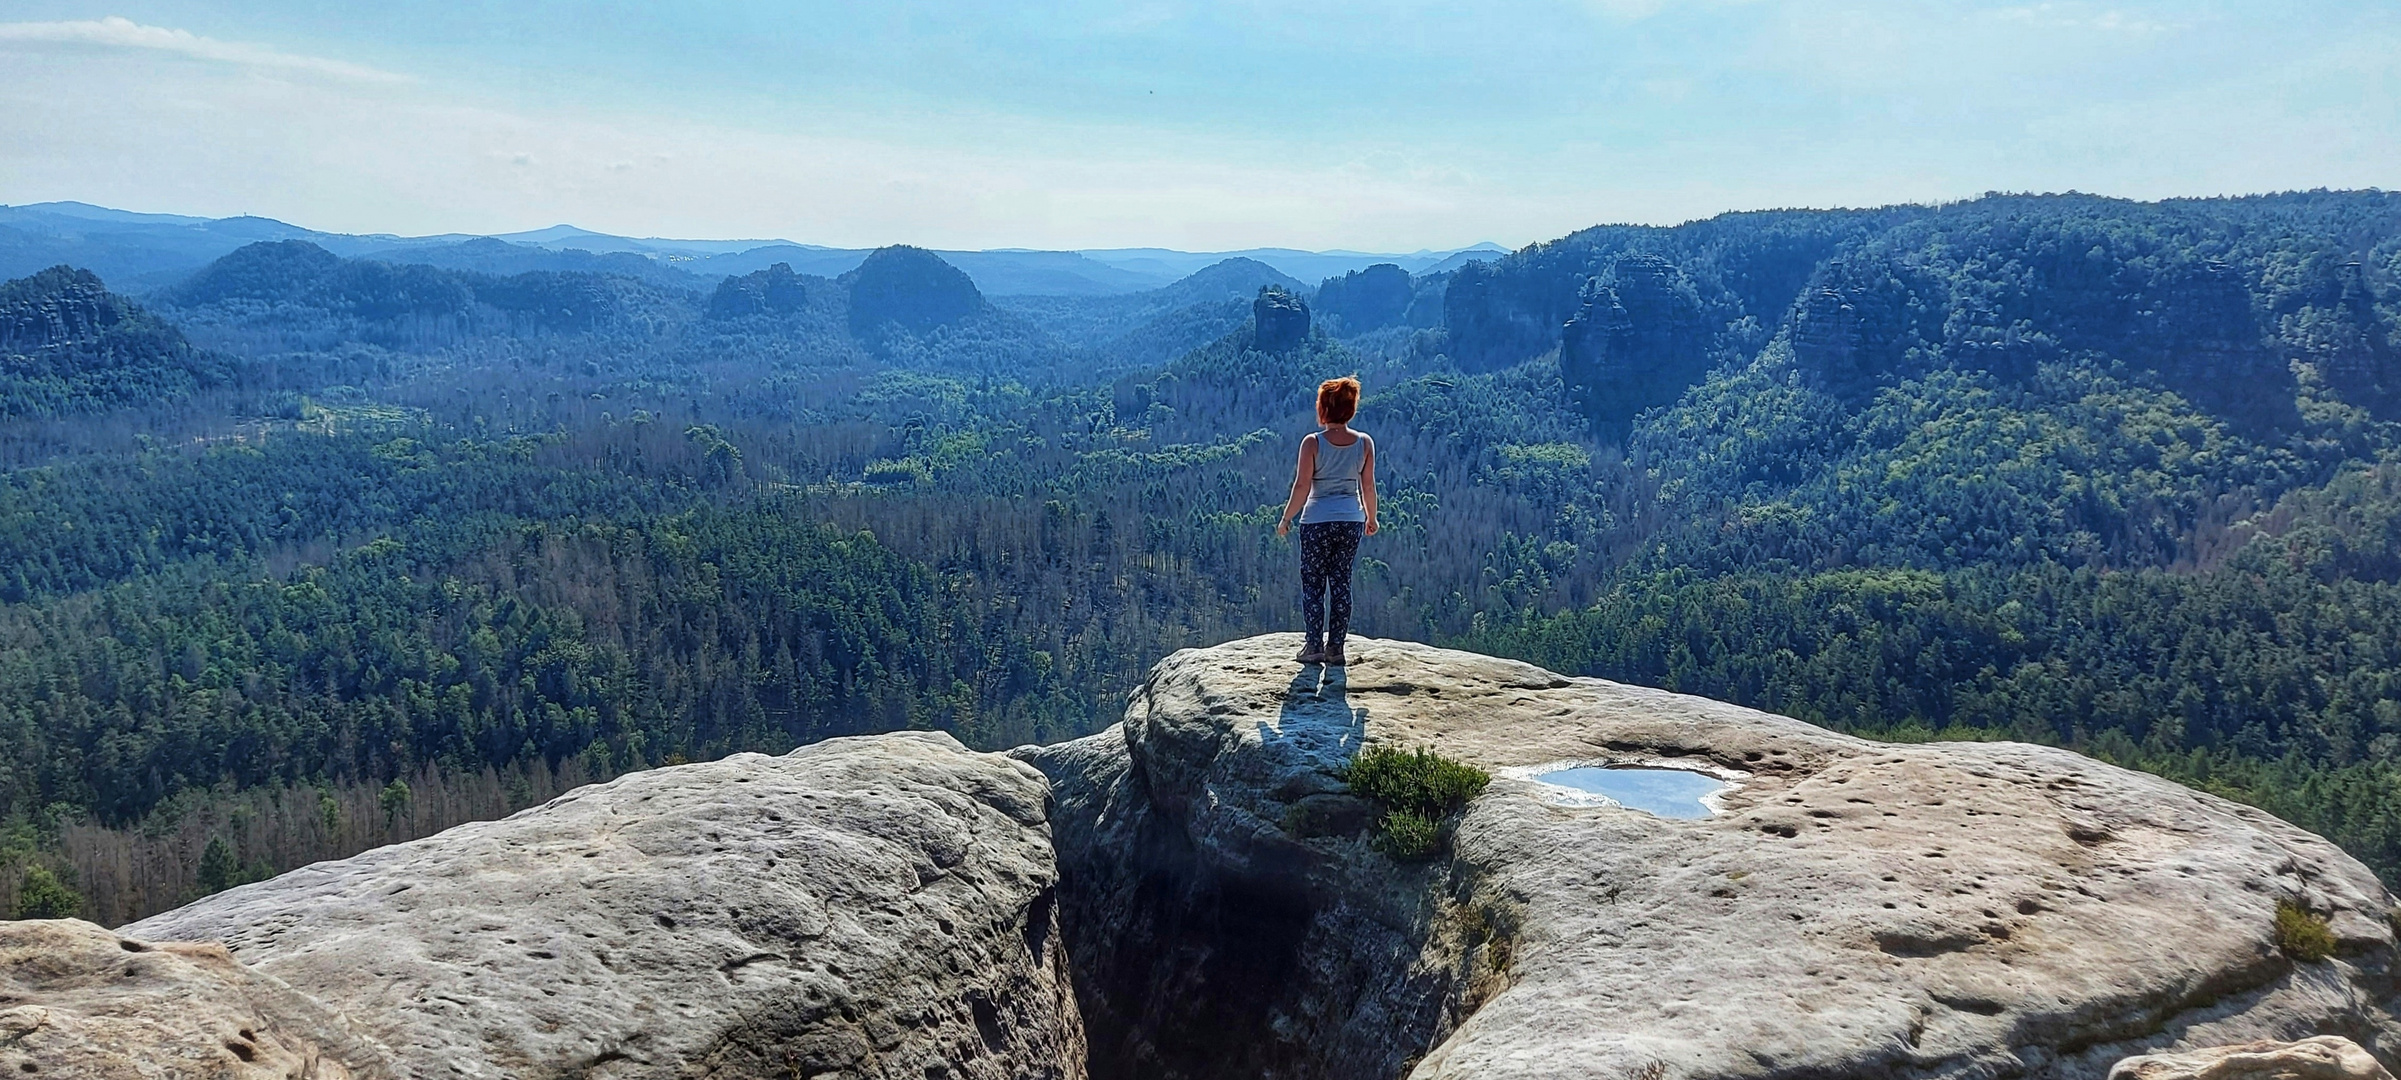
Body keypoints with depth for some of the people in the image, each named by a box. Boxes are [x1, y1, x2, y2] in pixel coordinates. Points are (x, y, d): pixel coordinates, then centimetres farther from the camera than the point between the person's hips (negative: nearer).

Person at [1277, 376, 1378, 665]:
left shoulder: (1312, 442, -10)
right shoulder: (1364, 443, -1)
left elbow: (1302, 486, -10)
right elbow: (1368, 486, 3)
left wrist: (1286, 519, 0)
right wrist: (1371, 518, 18)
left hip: (1317, 522, -3)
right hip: (1351, 521, 3)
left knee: (1312, 584, 8)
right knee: (1341, 583, 10)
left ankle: (1314, 645, 8)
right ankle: (1335, 648, 11)